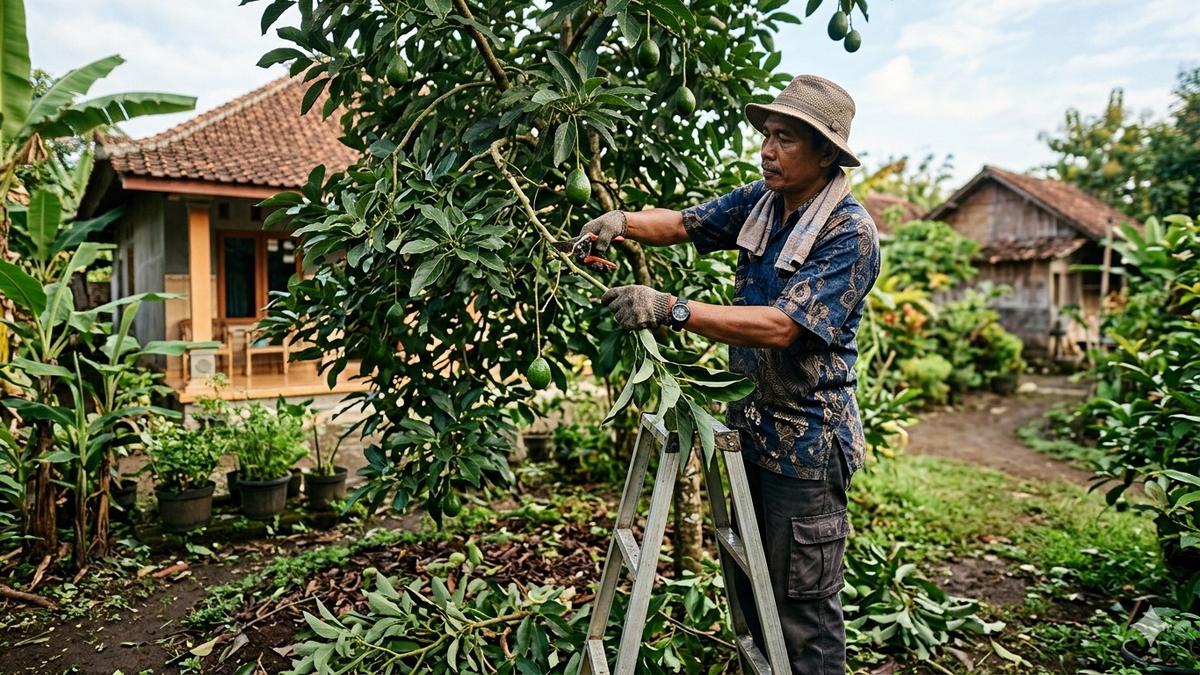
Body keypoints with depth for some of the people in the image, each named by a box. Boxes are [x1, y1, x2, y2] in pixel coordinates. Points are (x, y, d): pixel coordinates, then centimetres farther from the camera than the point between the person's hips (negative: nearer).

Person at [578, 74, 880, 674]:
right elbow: (684, 224, 9)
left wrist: (672, 310, -36)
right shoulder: (761, 201, 3)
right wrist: (624, 222, -13)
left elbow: (781, 326, -28)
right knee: (750, 587, 21)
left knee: (802, 605, 5)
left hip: (806, 440, -7)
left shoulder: (851, 233, -19)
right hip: (752, 423, 7)